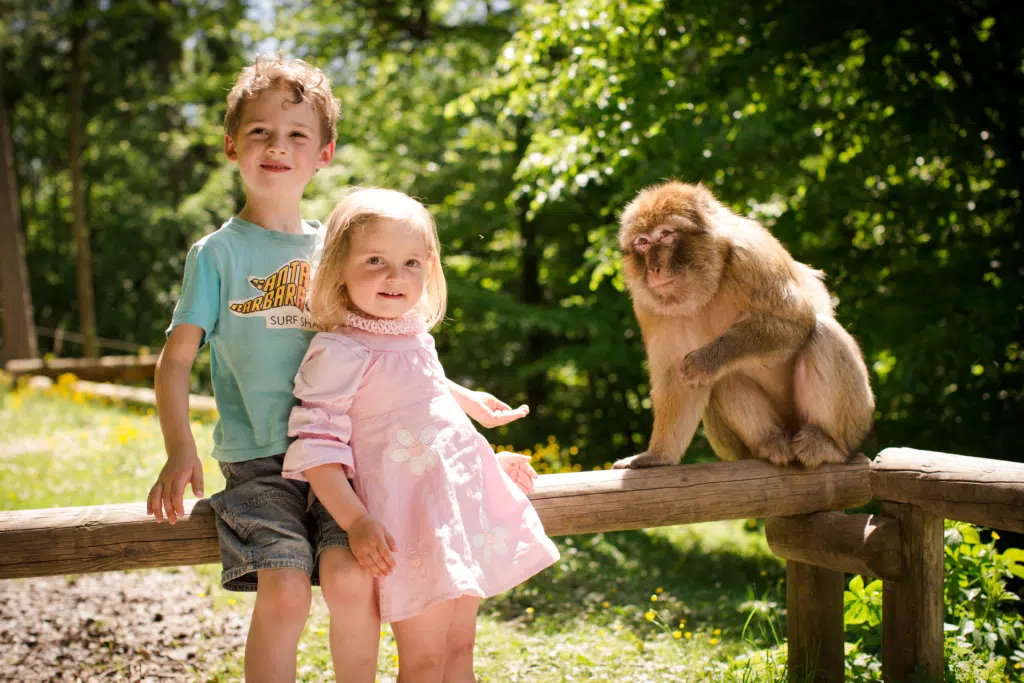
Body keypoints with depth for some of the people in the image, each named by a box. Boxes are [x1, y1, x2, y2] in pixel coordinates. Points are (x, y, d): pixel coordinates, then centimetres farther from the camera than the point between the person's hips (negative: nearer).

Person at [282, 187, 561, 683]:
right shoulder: (338, 352, -10)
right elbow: (315, 447, -14)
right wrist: (356, 521, -22)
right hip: (409, 518, -8)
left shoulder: (416, 339, 15)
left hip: (461, 502, 8)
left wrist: (490, 462, 21)